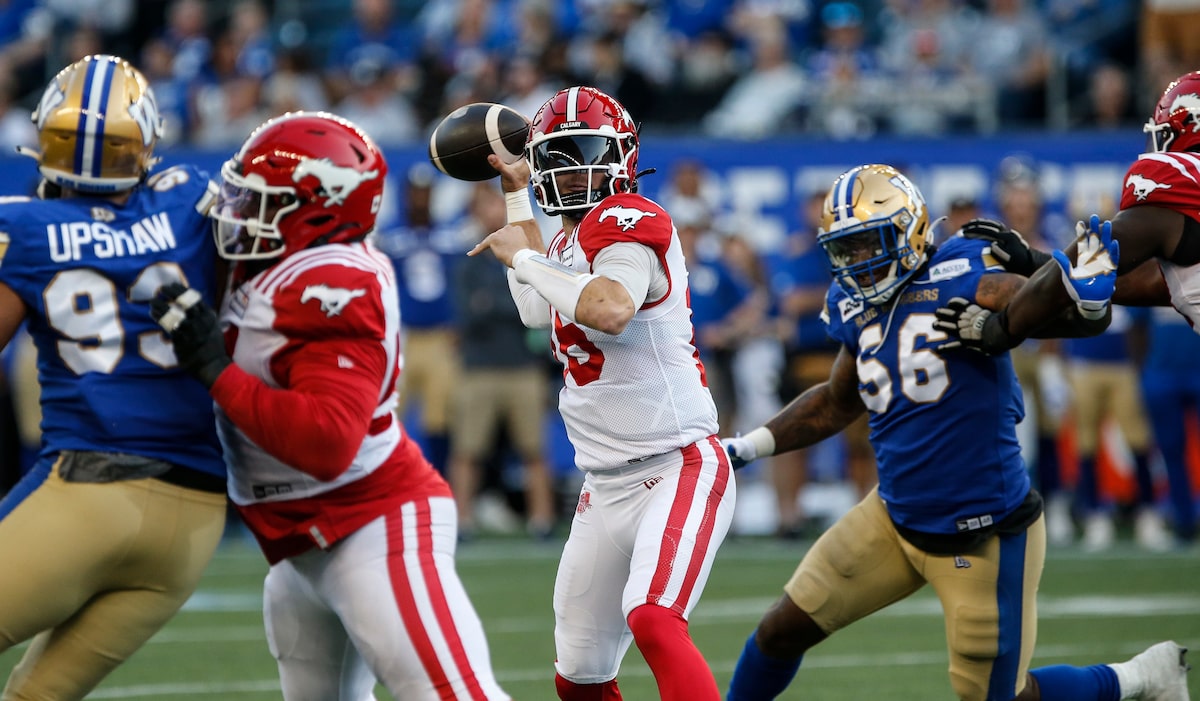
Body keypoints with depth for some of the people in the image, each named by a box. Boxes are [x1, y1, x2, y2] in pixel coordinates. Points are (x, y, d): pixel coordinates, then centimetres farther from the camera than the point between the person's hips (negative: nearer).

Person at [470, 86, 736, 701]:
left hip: (678, 468, -9)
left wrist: (525, 257, -17)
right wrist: (517, 198, 35)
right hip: (606, 486, 10)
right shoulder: (567, 244, 15)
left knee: (652, 620, -33)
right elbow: (538, 310, 36)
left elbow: (611, 310, -32)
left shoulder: (629, 220, -12)